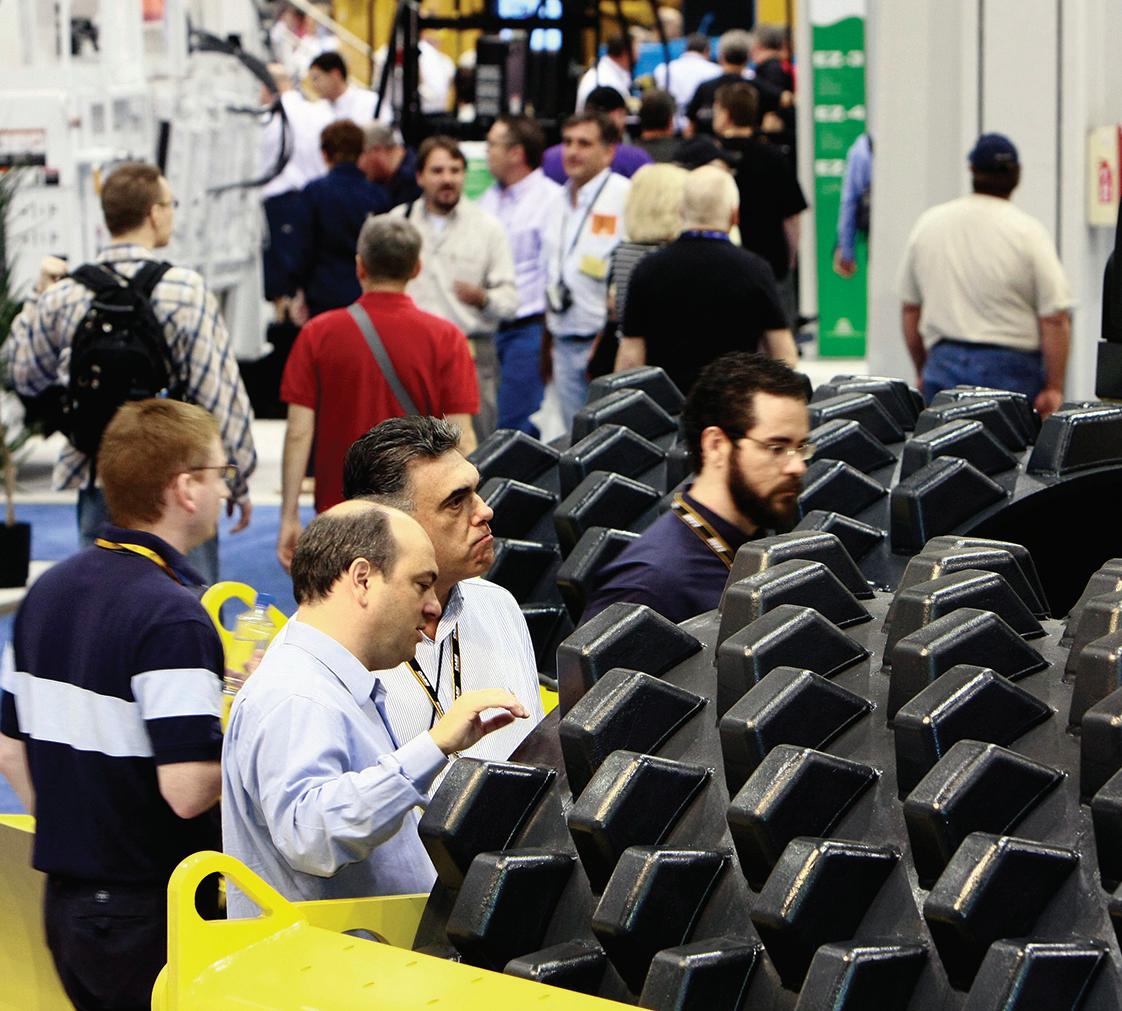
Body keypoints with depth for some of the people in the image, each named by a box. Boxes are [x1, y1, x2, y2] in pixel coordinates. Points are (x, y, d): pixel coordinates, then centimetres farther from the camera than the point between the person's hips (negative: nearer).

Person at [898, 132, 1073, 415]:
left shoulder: (928, 223, 6)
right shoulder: (1029, 232, -7)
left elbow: (909, 309, 13)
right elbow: (1055, 319, -11)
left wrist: (923, 371, 22)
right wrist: (1054, 388, -5)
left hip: (943, 362, 4)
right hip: (1011, 367, -3)